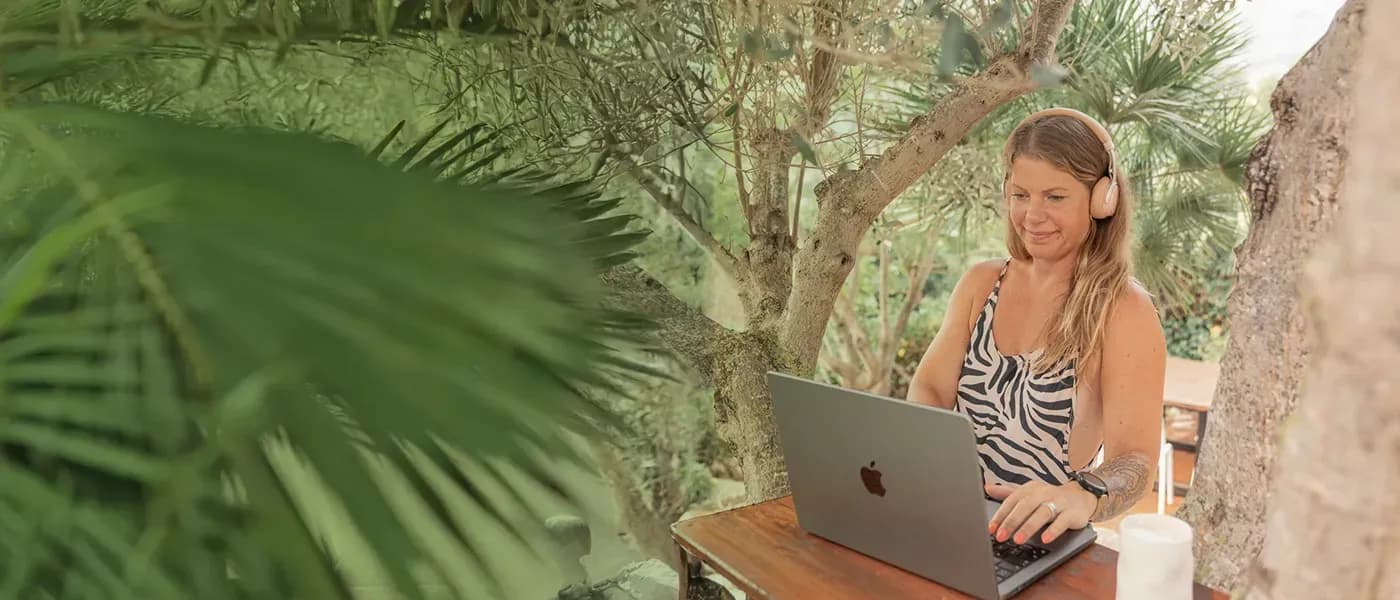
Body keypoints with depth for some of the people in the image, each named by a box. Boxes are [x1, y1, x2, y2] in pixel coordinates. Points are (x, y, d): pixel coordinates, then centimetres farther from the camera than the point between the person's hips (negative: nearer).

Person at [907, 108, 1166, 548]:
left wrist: (1083, 494, -40)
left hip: (1042, 543, -4)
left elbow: (1135, 459, -17)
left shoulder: (1124, 312, -8)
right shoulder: (980, 284, 8)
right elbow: (929, 389, 1)